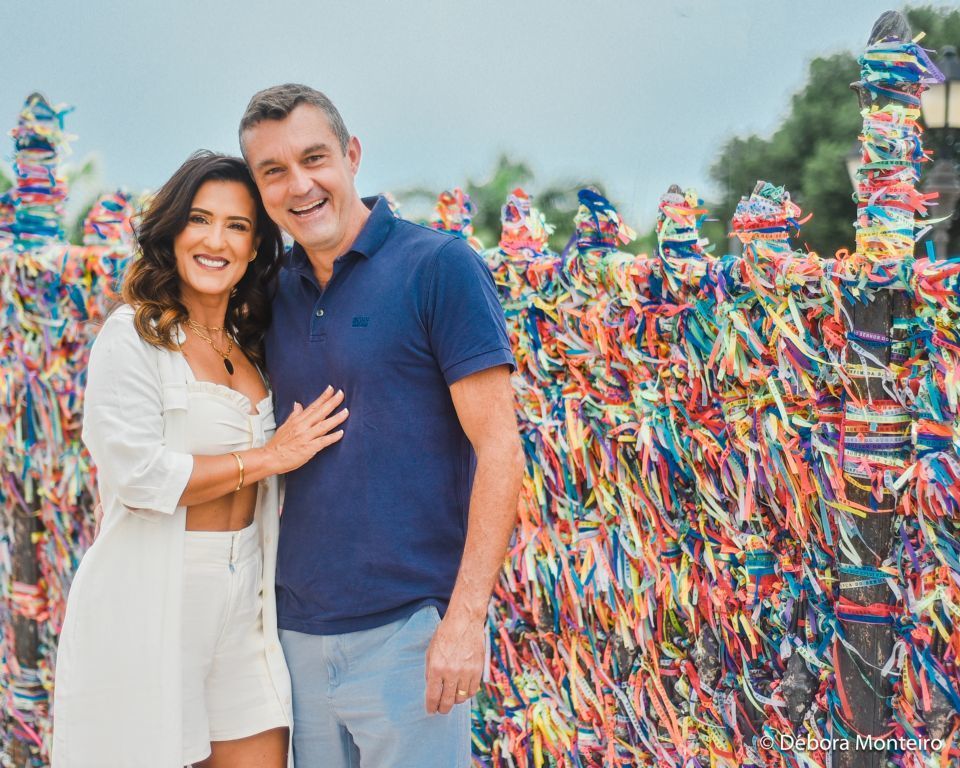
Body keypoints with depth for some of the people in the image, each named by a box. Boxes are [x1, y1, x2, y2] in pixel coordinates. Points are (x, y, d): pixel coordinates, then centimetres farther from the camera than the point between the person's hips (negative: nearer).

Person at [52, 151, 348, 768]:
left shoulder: (249, 346, 14)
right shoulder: (133, 336, -7)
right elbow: (135, 472, -18)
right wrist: (270, 457, -12)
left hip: (244, 597, 6)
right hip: (152, 601, -6)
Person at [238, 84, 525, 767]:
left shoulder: (438, 266, -7)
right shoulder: (276, 293, 10)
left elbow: (499, 449, -11)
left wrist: (466, 616, -17)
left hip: (407, 630, -5)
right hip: (298, 629, 6)